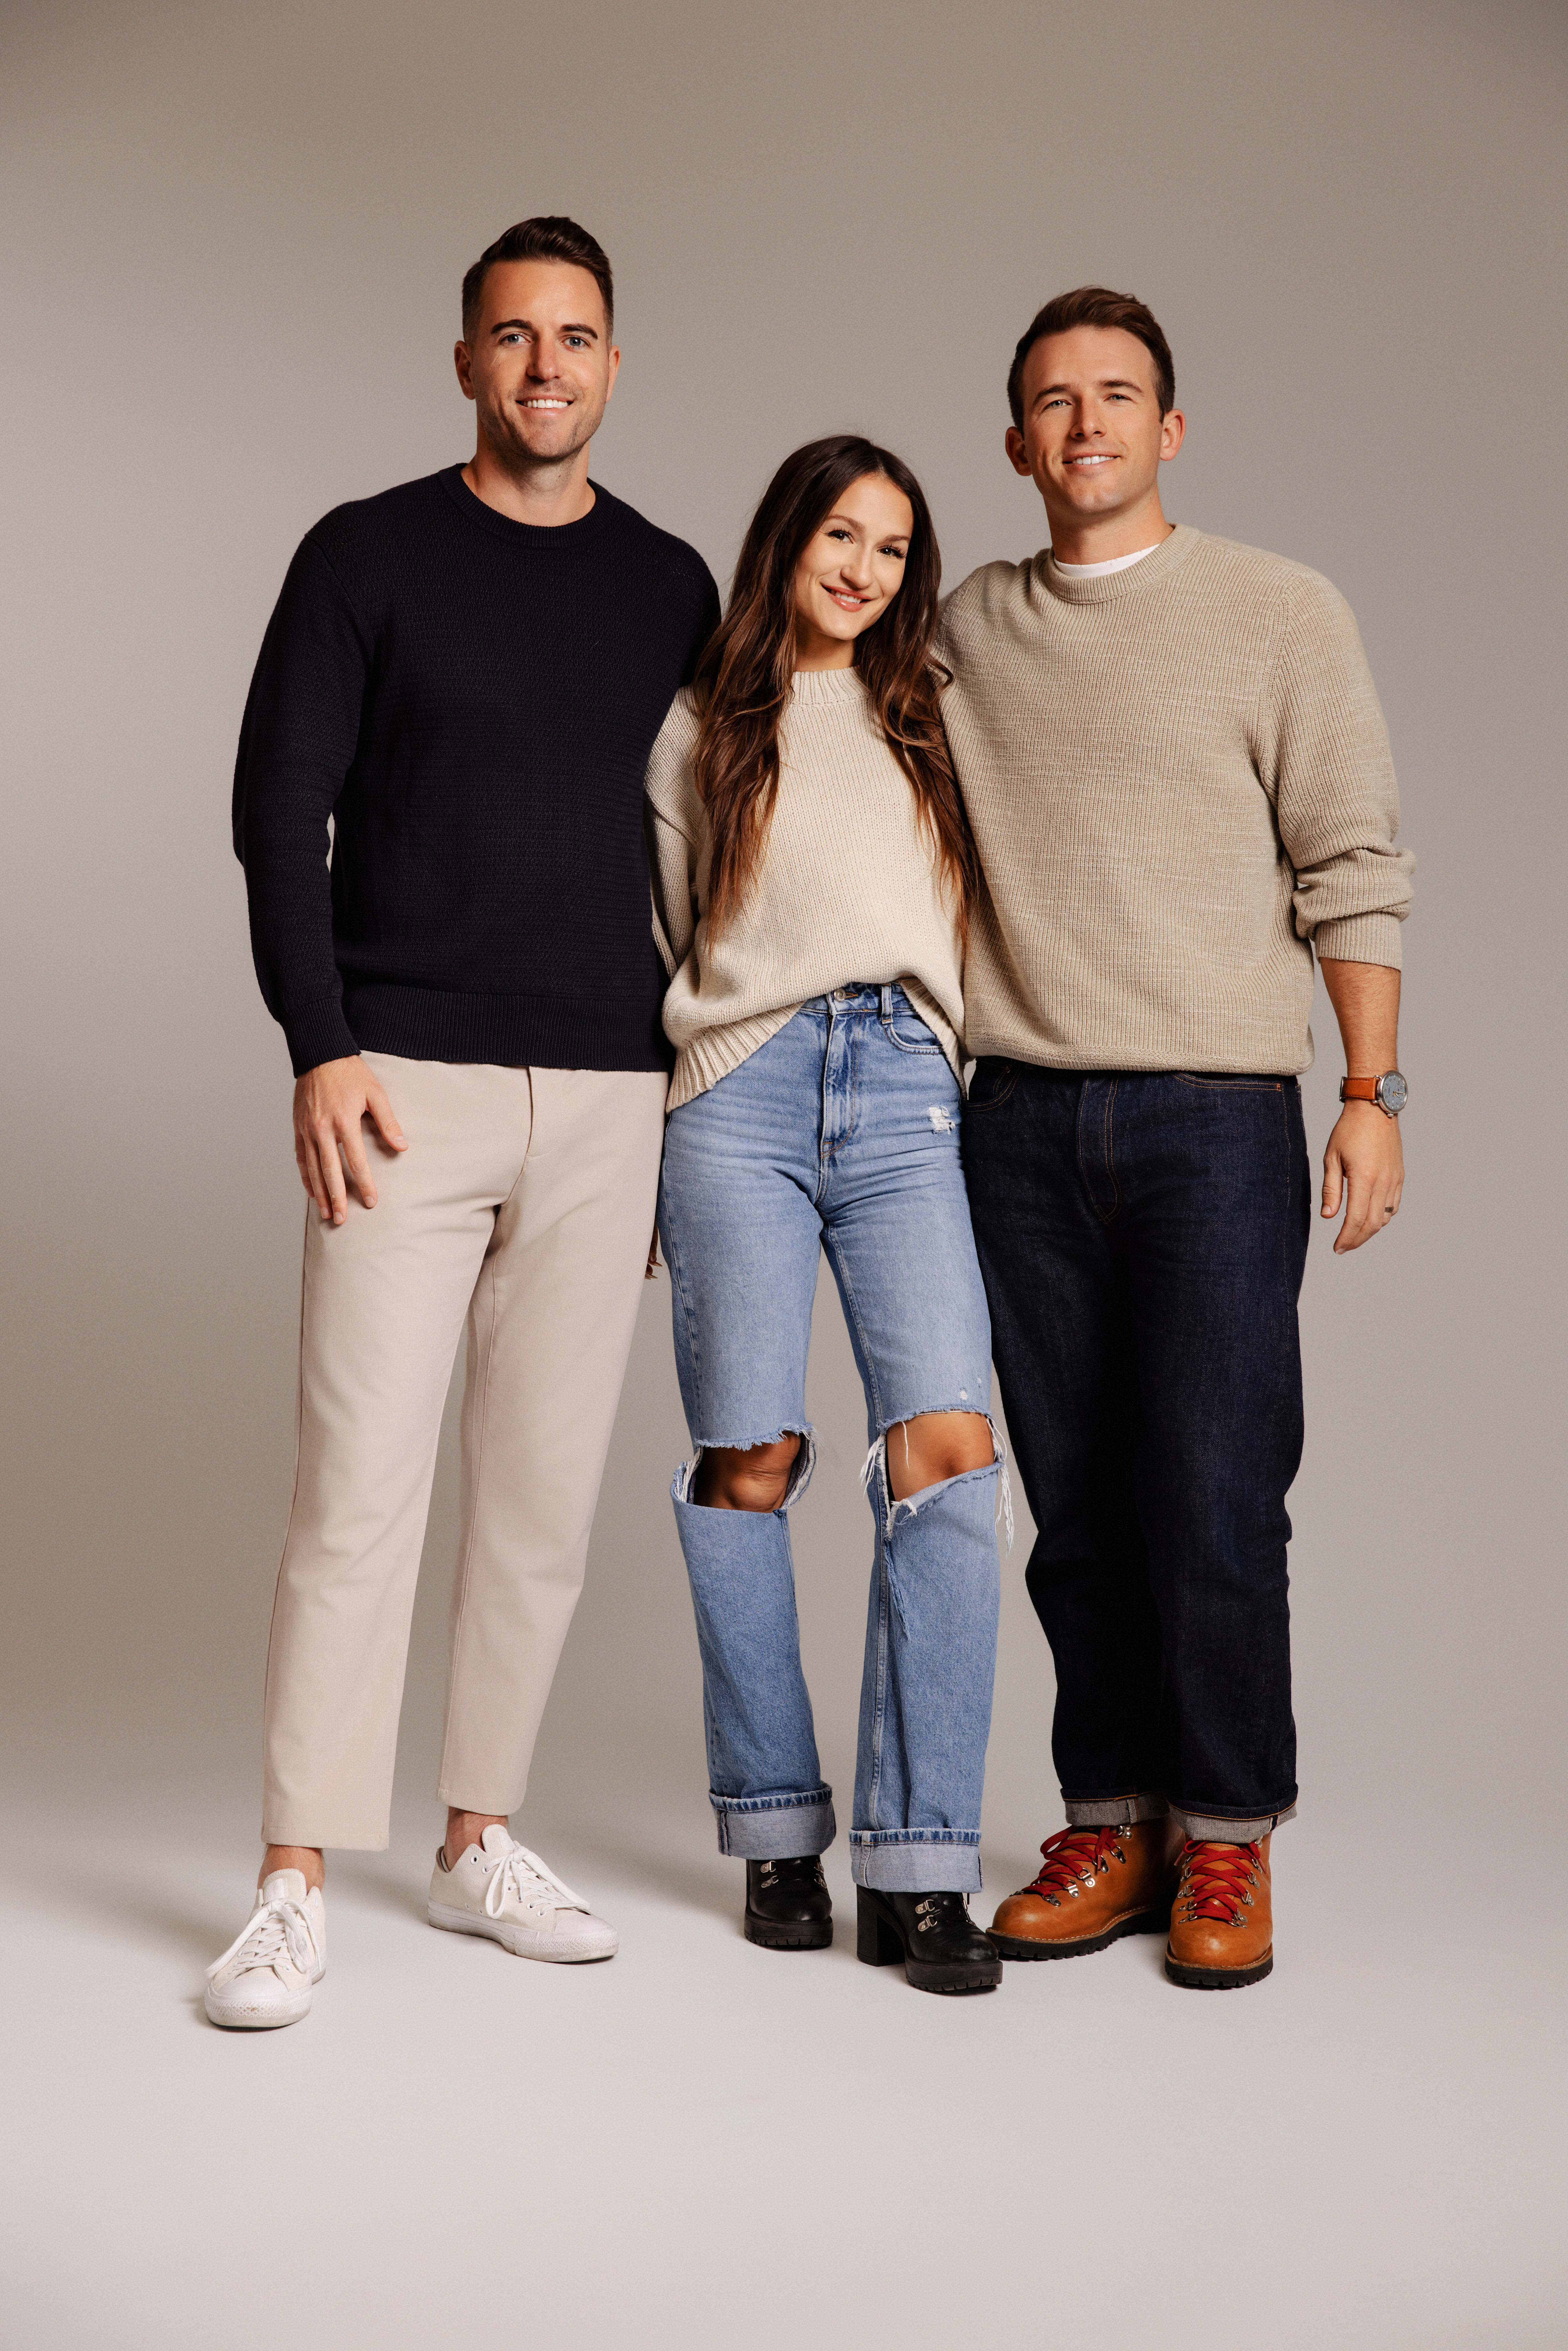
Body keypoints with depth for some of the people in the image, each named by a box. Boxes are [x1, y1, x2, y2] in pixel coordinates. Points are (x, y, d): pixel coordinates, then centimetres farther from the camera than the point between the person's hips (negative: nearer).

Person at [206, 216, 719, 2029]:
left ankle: (481, 1845, 19)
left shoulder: (672, 587, 13)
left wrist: (693, 1092, 13)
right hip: (408, 1081, -3)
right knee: (361, 1484, -7)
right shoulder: (368, 556, 3)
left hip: (609, 1100, 4)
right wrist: (322, 1046, -11)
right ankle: (296, 1885, 2)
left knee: (545, 1486, 7)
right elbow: (281, 810, -1)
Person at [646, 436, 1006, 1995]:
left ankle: (914, 1868, -8)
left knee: (949, 1447, -13)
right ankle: (774, 1832, 12)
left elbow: (977, 921, 23)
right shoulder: (699, 730, 17)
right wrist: (637, 1165, 14)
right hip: (743, 1095, -1)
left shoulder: (926, 720, 22)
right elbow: (659, 948, 18)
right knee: (749, 1462, -3)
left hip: (906, 1099, 1)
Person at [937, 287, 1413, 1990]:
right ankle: (1110, 1827, 18)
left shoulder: (1281, 615, 4)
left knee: (1213, 1499, -3)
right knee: (1077, 1503, 6)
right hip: (1020, 1125, 3)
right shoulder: (965, 634, 14)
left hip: (1217, 1115, -3)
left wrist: (1372, 1096, -4)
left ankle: (1226, 1844, 11)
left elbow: (1351, 870, 2)